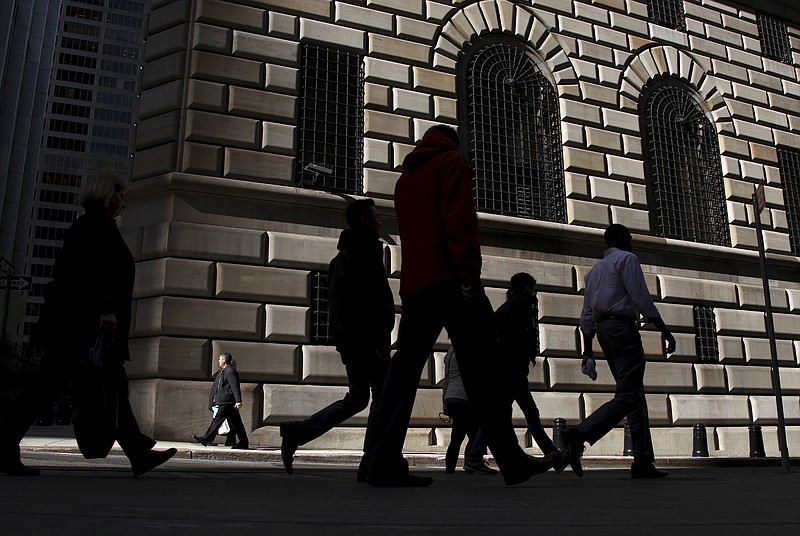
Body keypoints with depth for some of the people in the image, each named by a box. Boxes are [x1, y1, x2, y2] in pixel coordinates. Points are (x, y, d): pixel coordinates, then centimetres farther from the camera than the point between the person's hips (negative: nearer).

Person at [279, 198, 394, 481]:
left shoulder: (344, 252, 23)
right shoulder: (366, 246, -5)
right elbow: (370, 294, -18)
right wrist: (380, 337, -21)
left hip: (347, 335, 9)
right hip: (367, 333, -9)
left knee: (357, 396, 13)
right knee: (383, 394, -4)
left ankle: (297, 431, 2)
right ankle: (372, 465, -6)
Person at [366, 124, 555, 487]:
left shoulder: (404, 178, 26)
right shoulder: (450, 161, 4)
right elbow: (459, 219, -10)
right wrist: (470, 274, -15)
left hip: (412, 284, 7)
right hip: (448, 279, -7)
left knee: (405, 369, 1)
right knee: (482, 372, -3)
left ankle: (386, 464, -5)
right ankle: (512, 461, 1)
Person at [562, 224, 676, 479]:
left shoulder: (595, 270, 24)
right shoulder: (627, 258, 2)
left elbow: (587, 315, 18)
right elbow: (641, 297, -11)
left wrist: (588, 350, 17)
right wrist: (664, 330, -9)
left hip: (603, 330, 9)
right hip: (622, 326, -9)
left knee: (636, 396, 9)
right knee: (627, 397, -14)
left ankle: (643, 461, 5)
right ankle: (579, 434, -30)